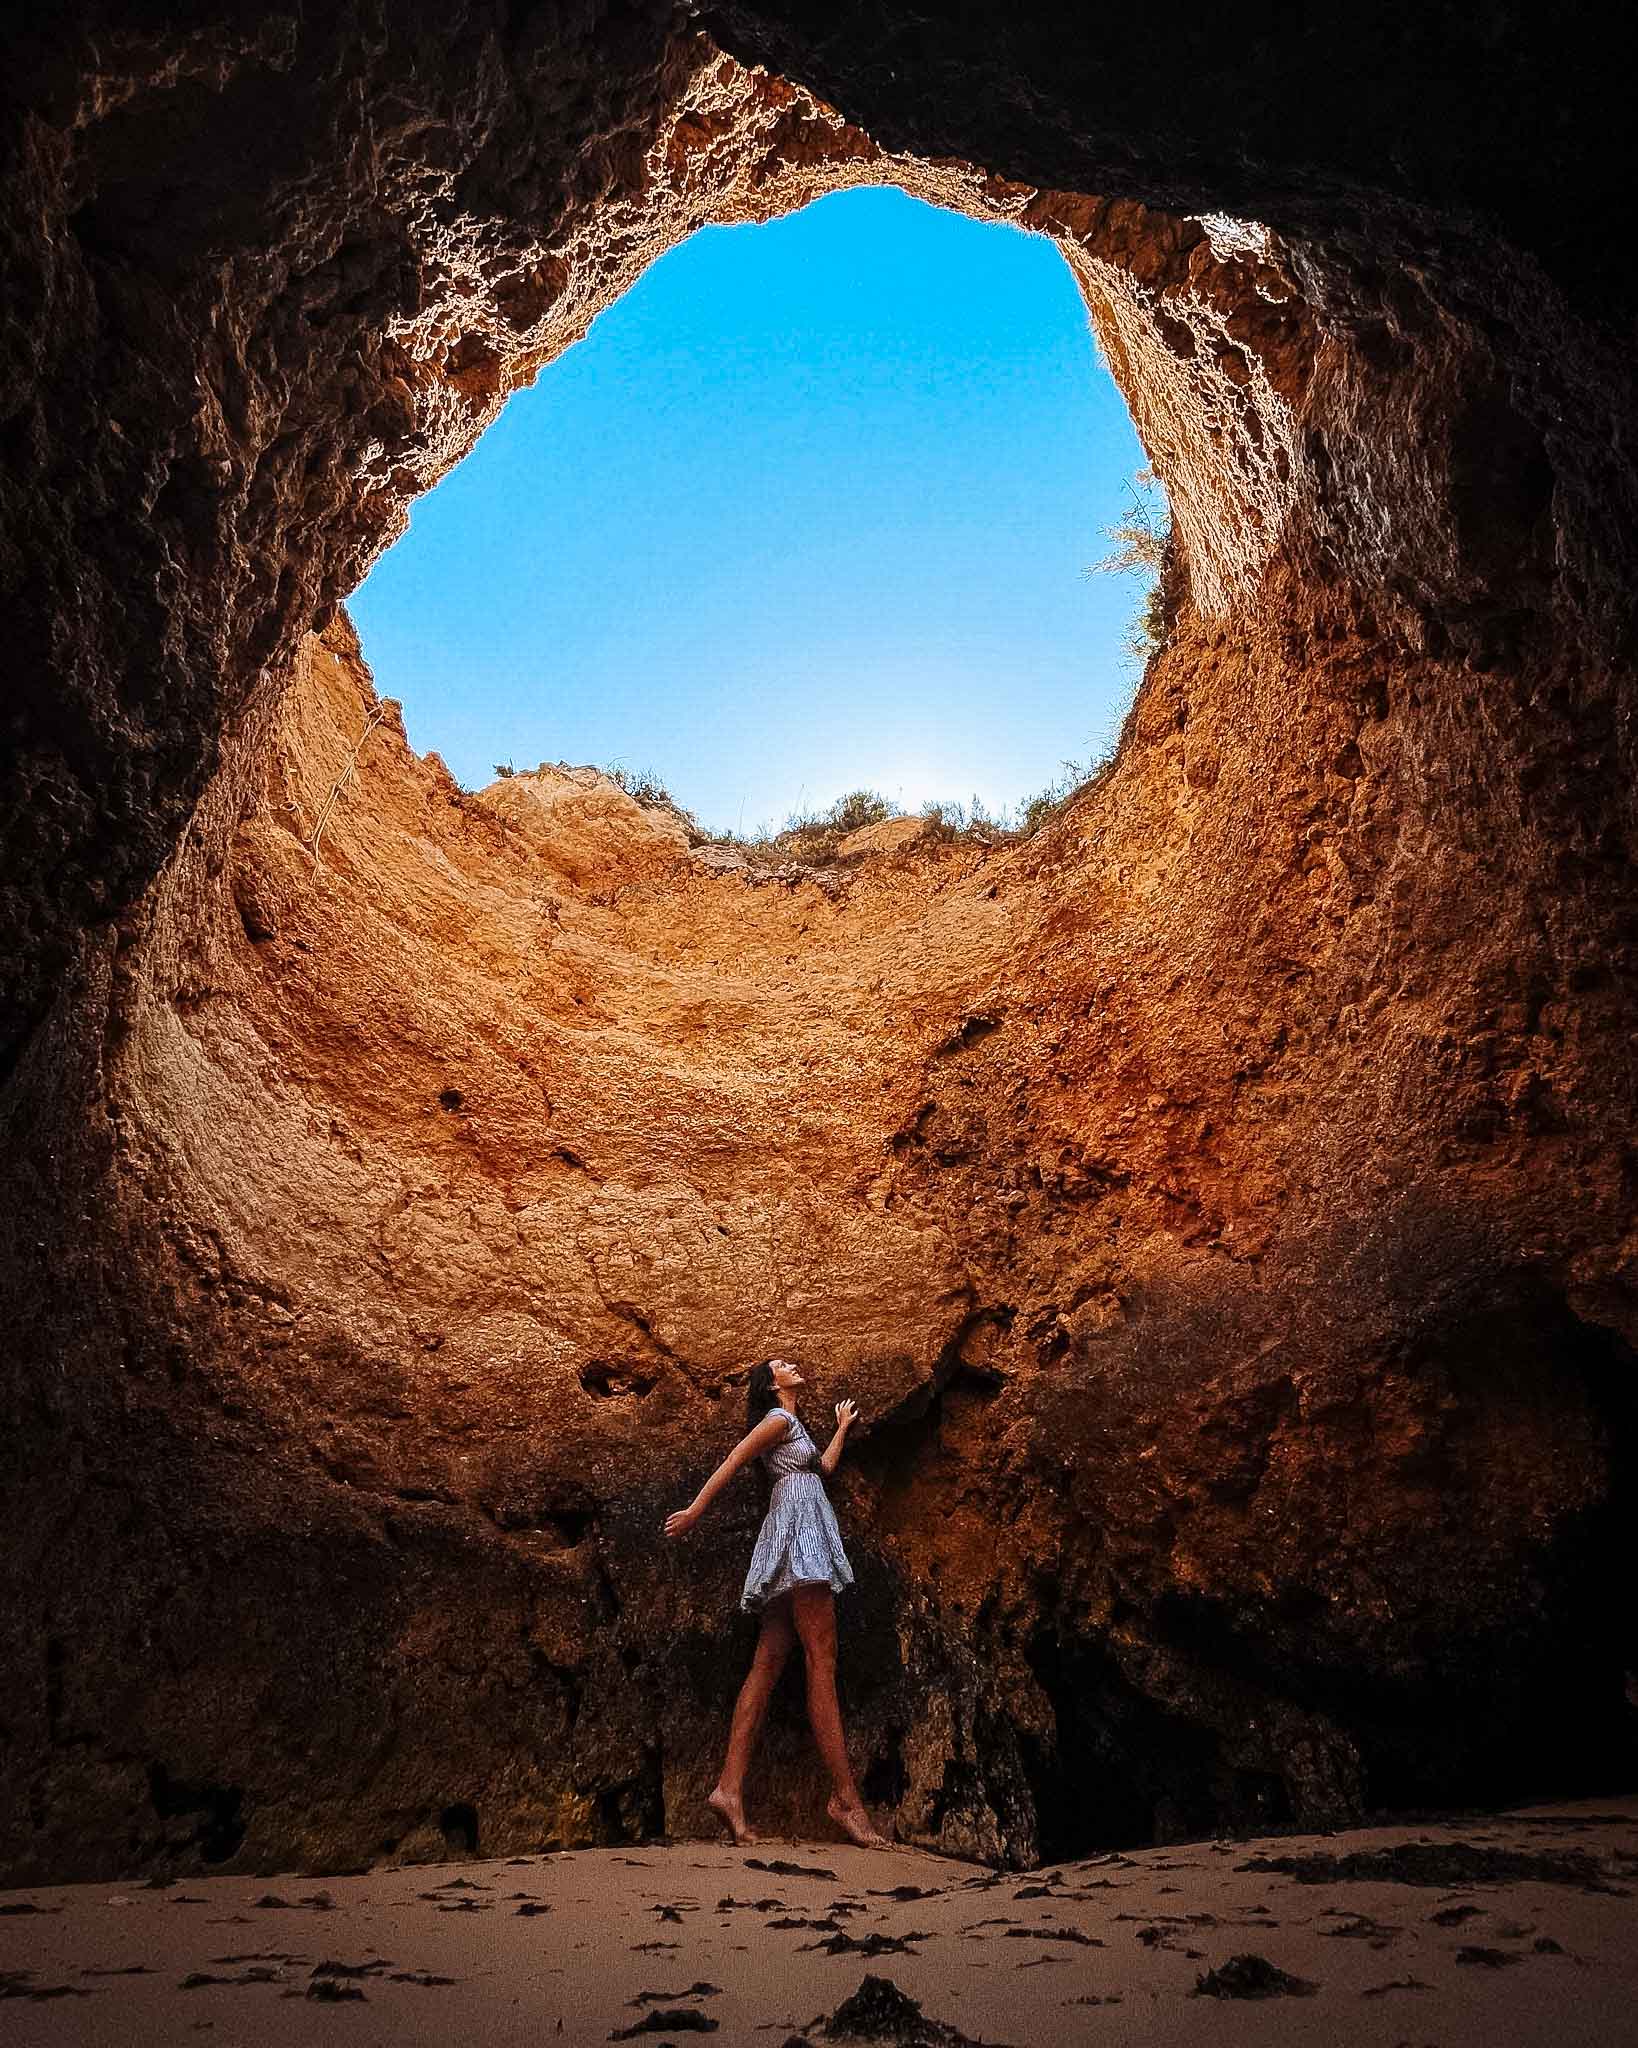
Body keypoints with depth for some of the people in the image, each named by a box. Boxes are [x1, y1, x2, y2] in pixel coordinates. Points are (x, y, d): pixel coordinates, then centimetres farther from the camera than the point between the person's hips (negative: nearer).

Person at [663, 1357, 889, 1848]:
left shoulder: (793, 1428, 28)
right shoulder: (778, 1419, 0)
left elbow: (825, 1465, 35)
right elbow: (732, 1461, -10)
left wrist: (843, 1427, 47)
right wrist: (695, 1509, -18)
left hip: (798, 1539, 10)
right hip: (798, 1530, -10)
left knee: (766, 1665, -1)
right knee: (822, 1664, -14)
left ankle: (729, 1788, -8)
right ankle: (845, 1797, -17)